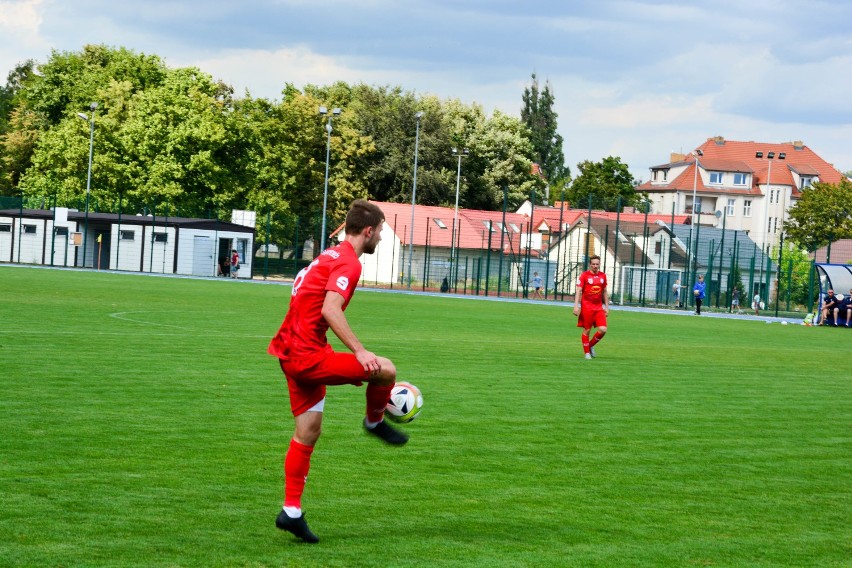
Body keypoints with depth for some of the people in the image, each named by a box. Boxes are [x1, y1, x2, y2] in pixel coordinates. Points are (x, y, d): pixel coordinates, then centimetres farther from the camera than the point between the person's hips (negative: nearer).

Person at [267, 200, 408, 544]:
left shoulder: (331, 256, 18)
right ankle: (375, 422, 17)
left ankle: (291, 512, 13)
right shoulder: (348, 263, -13)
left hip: (291, 354, 10)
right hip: (308, 356, -10)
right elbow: (330, 310, -27)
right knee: (385, 370, -11)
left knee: (308, 431, 12)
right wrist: (359, 352, -30)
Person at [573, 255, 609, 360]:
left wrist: (607, 307, 14)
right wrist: (576, 306, -17)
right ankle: (587, 352, 13)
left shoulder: (603, 276, 9)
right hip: (587, 307, -4)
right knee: (587, 330, 1)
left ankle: (591, 345, 16)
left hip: (599, 307, 4)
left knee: (603, 329, -7)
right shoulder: (584, 275, -5)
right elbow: (578, 291, -9)